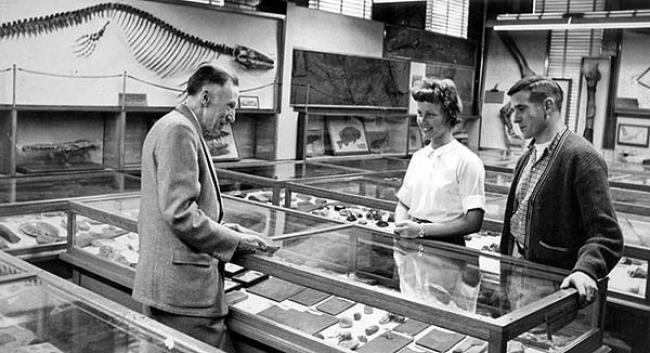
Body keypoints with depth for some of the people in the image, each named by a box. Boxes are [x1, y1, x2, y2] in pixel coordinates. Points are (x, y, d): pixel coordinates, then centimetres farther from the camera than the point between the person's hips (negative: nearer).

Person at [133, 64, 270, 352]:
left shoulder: (175, 128, 20)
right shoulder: (179, 129, -13)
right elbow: (180, 214, -21)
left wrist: (230, 231, 14)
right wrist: (234, 240, -9)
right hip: (183, 289, -11)